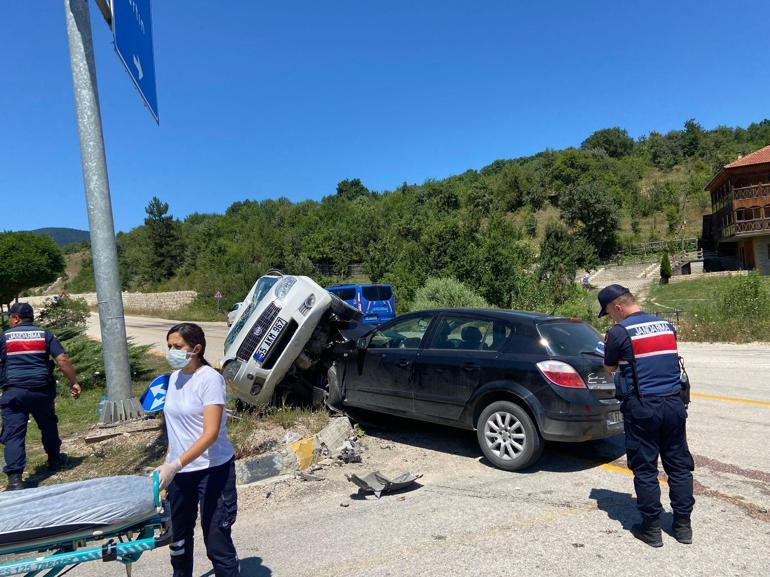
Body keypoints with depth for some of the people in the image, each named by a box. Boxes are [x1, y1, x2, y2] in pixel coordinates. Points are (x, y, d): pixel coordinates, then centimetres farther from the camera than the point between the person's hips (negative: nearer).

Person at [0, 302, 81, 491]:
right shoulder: (45, 335, 4)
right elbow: (62, 360, -5)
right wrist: (74, 383, 0)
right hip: (42, 390, 2)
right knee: (48, 425, 21)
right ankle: (55, 460, 37)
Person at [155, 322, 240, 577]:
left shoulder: (210, 378, -16)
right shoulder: (175, 377, 6)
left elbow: (211, 434, -22)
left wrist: (175, 465, -28)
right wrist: (167, 463, 14)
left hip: (213, 470, -7)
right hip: (180, 471, 7)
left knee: (217, 542, -1)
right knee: (179, 537, 20)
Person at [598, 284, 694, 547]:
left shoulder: (619, 332, -11)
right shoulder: (667, 326, 7)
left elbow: (610, 368, 1)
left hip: (642, 407, -5)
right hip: (674, 403, 6)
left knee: (645, 469, 6)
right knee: (679, 465, 15)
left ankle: (652, 528, 15)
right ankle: (683, 525, 24)